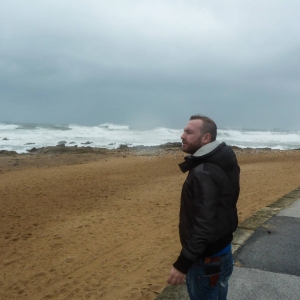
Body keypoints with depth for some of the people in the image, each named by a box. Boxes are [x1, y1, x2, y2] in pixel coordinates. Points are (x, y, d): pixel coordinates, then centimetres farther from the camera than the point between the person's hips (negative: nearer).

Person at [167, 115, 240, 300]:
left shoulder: (203, 173, -26)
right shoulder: (221, 163, 5)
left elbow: (205, 225, -29)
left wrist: (182, 264, -26)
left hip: (206, 259, -9)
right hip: (222, 251, 9)